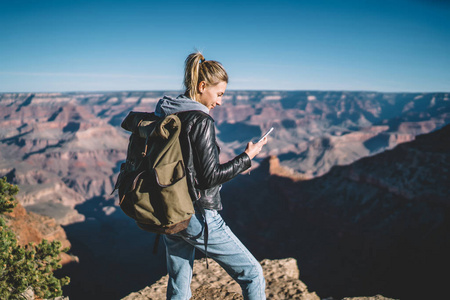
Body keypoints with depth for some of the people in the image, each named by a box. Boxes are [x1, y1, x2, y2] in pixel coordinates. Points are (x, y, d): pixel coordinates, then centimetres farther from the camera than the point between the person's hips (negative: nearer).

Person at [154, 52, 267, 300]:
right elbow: (210, 177, -17)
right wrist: (247, 157, -7)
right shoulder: (200, 121, -17)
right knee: (252, 274, 10)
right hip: (198, 217, -8)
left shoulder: (163, 116, 6)